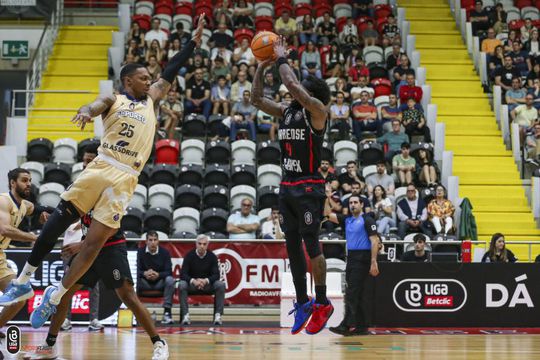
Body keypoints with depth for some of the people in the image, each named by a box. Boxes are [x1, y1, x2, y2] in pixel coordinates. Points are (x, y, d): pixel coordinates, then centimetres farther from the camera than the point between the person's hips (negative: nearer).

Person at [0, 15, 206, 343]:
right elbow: (97, 106, -12)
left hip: (125, 180, 1)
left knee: (94, 242, -6)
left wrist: (194, 42, 13)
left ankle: (55, 295, 3)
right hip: (100, 167, -1)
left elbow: (171, 71, 19)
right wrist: (86, 111, -36)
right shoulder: (113, 100, 9)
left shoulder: (152, 99, 18)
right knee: (58, 222, -5)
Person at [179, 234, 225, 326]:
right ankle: (185, 315, -30)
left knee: (220, 285, -28)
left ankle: (218, 315, -24)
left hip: (208, 284, 1)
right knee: (182, 285, -32)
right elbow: (183, 274, -11)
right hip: (192, 284, -1)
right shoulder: (189, 256, -6)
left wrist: (206, 280, -29)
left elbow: (216, 275, -8)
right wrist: (193, 281, -32)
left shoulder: (212, 256, -4)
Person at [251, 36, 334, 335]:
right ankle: (302, 303, 16)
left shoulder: (317, 110, -9)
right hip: (287, 186, 8)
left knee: (311, 244, -6)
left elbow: (291, 84, -22)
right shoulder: (286, 111, 13)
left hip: (309, 188, -8)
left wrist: (282, 59, -9)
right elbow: (257, 99, 17)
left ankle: (322, 304, 3)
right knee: (292, 245, 8)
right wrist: (261, 68, 9)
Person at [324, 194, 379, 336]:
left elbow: (374, 241, -10)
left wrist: (374, 262, -17)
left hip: (362, 259, -8)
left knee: (351, 294, -14)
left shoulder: (367, 220, -5)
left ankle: (347, 325, -19)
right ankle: (361, 326, 12)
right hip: (351, 259, 8)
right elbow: (328, 214, 10)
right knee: (356, 295, 8)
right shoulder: (347, 220, 15)